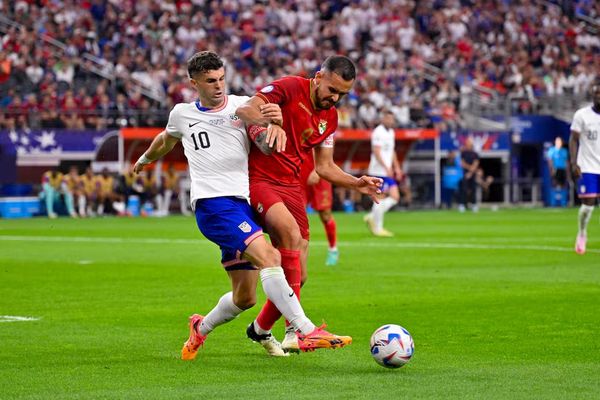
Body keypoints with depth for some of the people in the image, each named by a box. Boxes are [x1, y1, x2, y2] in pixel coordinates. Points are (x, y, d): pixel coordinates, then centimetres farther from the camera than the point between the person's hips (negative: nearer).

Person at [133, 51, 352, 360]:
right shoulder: (182, 114, 10)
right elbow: (166, 140, 34)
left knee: (244, 297, 6)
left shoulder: (242, 106, 8)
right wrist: (145, 160, 52)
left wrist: (275, 122, -29)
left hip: (243, 203, 4)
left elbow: (269, 145, -7)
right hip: (212, 204, -3)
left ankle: (202, 328, 36)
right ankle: (306, 332, -34)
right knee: (267, 256, -27)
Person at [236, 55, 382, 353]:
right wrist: (268, 123, -41)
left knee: (297, 277, 2)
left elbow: (324, 167, 18)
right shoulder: (289, 88, -10)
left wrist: (357, 183, 3)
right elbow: (245, 109, -21)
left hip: (291, 186, 7)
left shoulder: (329, 117, 12)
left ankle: (261, 327, 25)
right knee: (291, 231, -32)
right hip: (257, 180, -7)